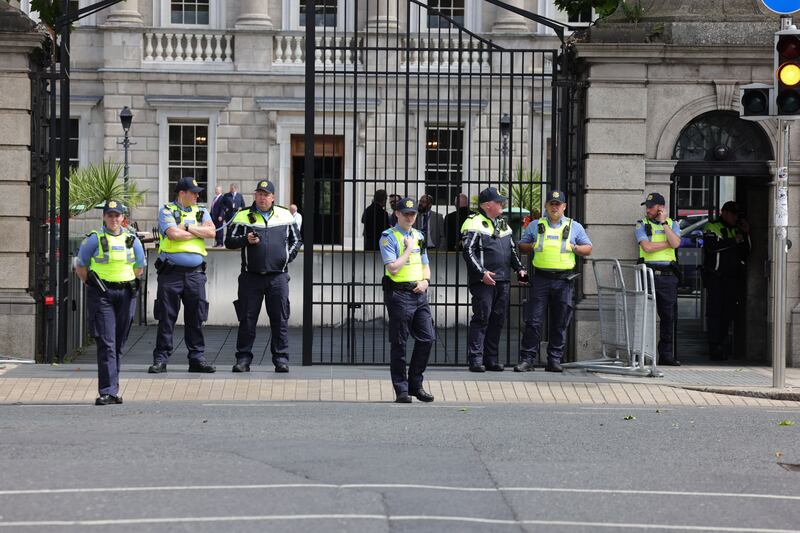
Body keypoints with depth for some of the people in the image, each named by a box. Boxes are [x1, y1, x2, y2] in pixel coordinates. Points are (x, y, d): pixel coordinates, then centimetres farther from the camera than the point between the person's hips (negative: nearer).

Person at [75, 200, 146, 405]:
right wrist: (93, 285, 2)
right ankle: (107, 392, -13)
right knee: (106, 344, -10)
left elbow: (139, 267, 20)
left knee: (119, 344, 8)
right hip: (101, 295, -4)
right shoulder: (94, 239, -1)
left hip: (126, 295, 4)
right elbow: (80, 266, 4)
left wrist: (128, 285, 13)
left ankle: (112, 389, 17)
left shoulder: (132, 239, 9)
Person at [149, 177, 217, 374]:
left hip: (195, 273, 4)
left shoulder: (201, 212, 15)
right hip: (170, 272, -3)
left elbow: (211, 232, -3)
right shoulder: (166, 211, 2)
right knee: (166, 318, -1)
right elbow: (173, 234, -15)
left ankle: (197, 358, 10)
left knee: (196, 318, 4)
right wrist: (198, 232, -2)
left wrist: (187, 227, -7)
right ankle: (160, 359, 4)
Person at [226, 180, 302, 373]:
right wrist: (245, 239, -13)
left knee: (280, 319, 2)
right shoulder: (243, 217, 7)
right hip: (251, 276, -1)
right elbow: (229, 241, 5)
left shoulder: (285, 216, 10)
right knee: (247, 319, 0)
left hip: (278, 276, 1)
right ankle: (243, 359, 5)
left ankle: (281, 359, 7)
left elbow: (296, 240, 19)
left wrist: (288, 256, 3)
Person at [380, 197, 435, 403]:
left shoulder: (418, 236, 16)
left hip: (419, 293, 6)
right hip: (399, 294, -6)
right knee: (399, 344, -1)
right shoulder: (389, 237, -5)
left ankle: (415, 384, 14)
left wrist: (425, 280, 2)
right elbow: (393, 268, -15)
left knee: (427, 338, 2)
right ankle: (402, 389, 4)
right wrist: (409, 249, -9)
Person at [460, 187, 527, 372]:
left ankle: (491, 358, 13)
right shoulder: (474, 223, -5)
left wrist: (519, 269, 14)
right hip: (483, 281, -8)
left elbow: (512, 250, 27)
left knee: (498, 319, 7)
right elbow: (468, 252, -12)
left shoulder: (502, 224, 20)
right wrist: (482, 273, -21)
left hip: (503, 281, 8)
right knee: (482, 318, -9)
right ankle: (475, 359, -7)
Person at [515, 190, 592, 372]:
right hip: (541, 279, 0)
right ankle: (527, 359, -3)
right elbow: (521, 245, 17)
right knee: (533, 321, -6)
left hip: (564, 281, 0)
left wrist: (575, 248, -7)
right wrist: (533, 246, -4)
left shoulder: (574, 227, 11)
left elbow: (588, 248, 13)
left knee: (560, 323, 3)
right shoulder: (535, 226, 12)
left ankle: (554, 360, 9)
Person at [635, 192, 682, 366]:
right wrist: (668, 243, -3)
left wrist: (664, 222, -4)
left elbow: (676, 243, -7)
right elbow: (647, 247, -10)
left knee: (668, 316, 3)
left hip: (668, 275, 2)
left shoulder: (672, 224, 13)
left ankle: (666, 355, 9)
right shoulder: (641, 225, 6)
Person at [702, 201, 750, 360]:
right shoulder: (711, 228, 1)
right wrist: (734, 241, -13)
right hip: (715, 277, -6)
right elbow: (712, 246, -17)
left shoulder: (736, 231, 19)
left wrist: (746, 234, 3)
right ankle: (715, 348, -8)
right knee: (715, 312, -7)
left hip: (733, 278, 6)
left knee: (729, 312, 5)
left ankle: (719, 345, 12)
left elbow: (746, 252, 14)